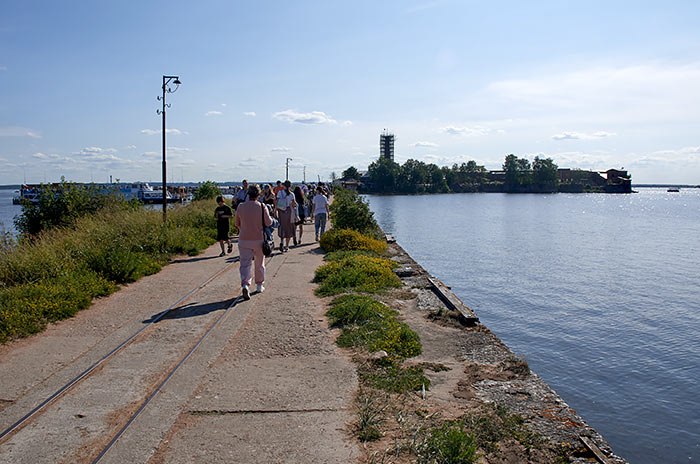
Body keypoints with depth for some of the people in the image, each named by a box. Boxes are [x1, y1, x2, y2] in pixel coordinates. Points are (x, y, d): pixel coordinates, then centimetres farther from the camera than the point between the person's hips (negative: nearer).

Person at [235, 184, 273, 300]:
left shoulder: (240, 207, -1)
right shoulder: (262, 207, -8)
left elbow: (237, 224, 8)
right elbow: (268, 223, -13)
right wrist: (271, 219, 9)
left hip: (243, 240, 1)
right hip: (258, 240, 0)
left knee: (245, 264, 0)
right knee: (259, 263, 17)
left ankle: (245, 285, -22)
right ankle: (259, 285, 29)